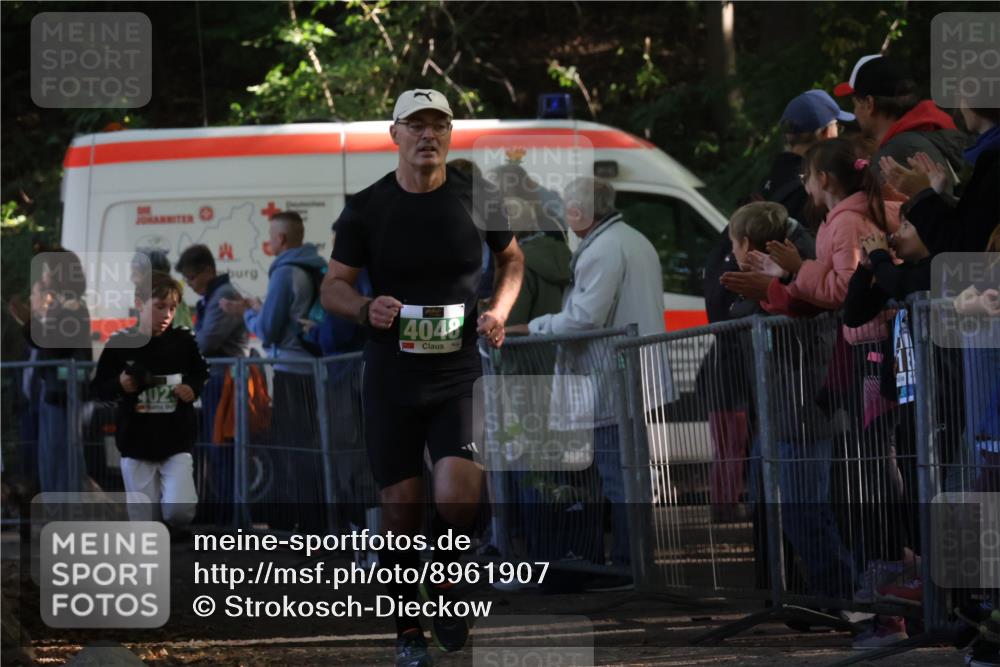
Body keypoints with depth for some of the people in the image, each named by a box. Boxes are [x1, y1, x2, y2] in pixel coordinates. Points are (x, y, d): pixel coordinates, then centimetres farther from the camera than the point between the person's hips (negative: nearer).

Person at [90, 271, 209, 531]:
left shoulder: (184, 341, -2)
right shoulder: (119, 343, -6)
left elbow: (202, 374, 13)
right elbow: (97, 388, 2)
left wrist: (193, 388, -7)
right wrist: (119, 386, -18)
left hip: (177, 442, 0)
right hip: (136, 444, 0)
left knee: (178, 511, -19)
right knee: (145, 523, 3)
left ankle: (179, 529, 17)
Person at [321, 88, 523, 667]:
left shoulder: (477, 199, 0)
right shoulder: (366, 208, -1)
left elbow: (512, 258, 18)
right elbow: (333, 287, 5)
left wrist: (499, 310, 0)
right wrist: (366, 309, -17)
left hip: (459, 374, -1)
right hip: (392, 376, 1)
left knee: (457, 498, -19)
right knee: (401, 506, 4)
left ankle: (445, 582, 12)